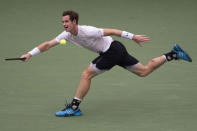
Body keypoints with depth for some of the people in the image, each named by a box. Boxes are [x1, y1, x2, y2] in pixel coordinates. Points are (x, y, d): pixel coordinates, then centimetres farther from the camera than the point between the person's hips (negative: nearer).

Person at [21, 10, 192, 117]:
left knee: (86, 75, -10)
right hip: (117, 52, 9)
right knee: (144, 71, 13)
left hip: (113, 50, -9)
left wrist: (134, 37, -18)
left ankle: (74, 108, -4)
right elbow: (48, 44, 3)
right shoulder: (67, 35, -1)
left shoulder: (87, 31, -25)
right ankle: (174, 54, 17)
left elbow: (111, 31, -21)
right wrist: (30, 54, -7)